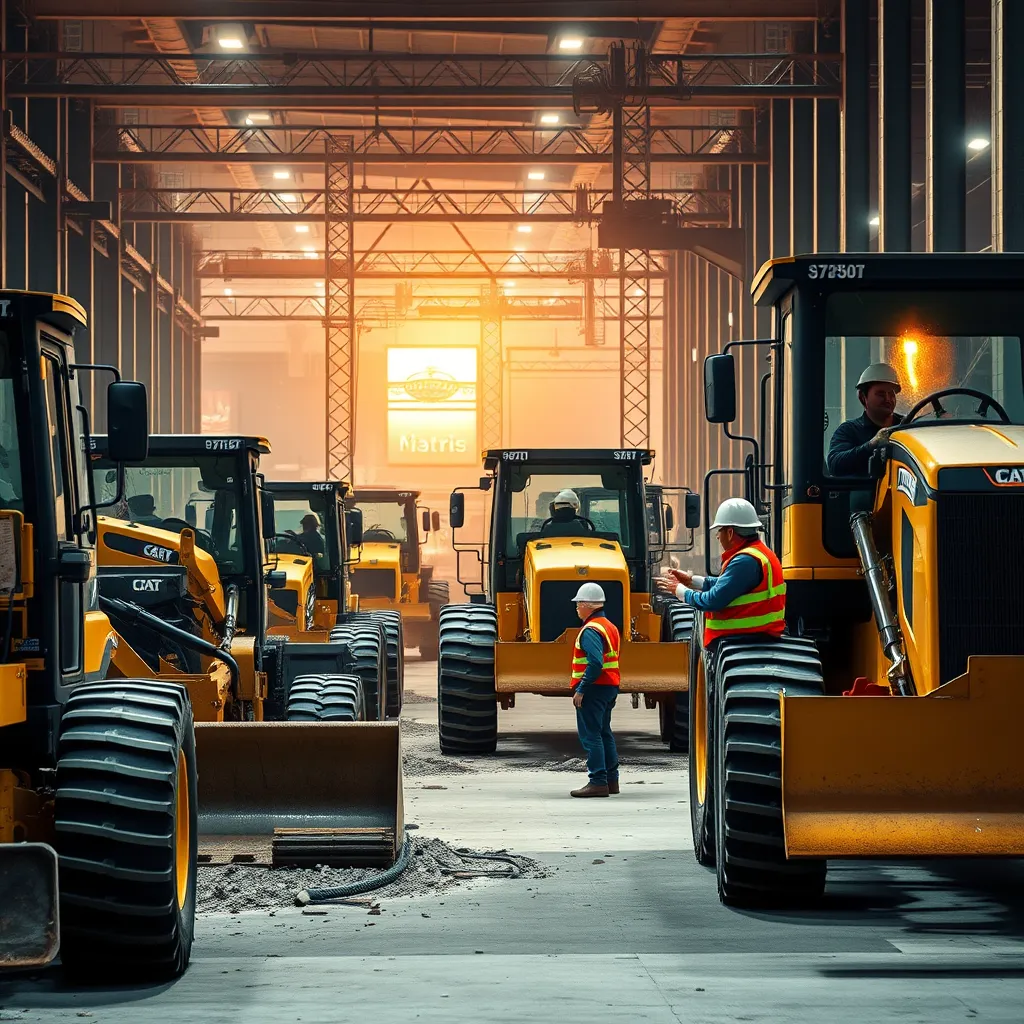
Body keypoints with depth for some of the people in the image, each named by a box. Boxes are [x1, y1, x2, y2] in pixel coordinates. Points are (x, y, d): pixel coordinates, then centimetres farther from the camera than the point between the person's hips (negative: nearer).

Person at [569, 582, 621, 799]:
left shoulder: (590, 630, -16)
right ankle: (611, 779, 20)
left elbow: (595, 663, -26)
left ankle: (598, 782, -10)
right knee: (604, 734, 16)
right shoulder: (609, 626, 15)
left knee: (590, 735, -7)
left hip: (593, 689, -10)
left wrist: (581, 689, -23)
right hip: (610, 687, 10)